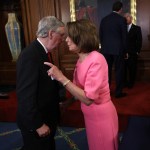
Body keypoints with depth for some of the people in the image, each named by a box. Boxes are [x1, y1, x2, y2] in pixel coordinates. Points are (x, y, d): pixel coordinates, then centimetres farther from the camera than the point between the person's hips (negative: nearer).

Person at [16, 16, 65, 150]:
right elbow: (25, 95, -27)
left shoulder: (42, 52, 3)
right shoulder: (30, 55, -26)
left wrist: (57, 102, 9)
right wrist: (38, 124, -21)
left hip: (47, 116, 9)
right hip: (36, 121, -9)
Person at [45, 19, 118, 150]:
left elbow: (88, 98, -29)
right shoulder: (81, 59, 2)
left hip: (101, 115, -8)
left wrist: (61, 77, -30)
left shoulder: (97, 60, -25)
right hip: (90, 115, 8)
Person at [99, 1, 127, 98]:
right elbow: (124, 36, -5)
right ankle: (118, 92, 10)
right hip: (118, 49, -4)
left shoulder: (104, 19, 6)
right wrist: (125, 50, 3)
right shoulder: (122, 19, -7)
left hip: (106, 49, 5)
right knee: (119, 70, 4)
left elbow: (100, 35, 9)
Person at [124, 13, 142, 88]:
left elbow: (139, 41, 4)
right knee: (123, 68, 0)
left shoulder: (137, 28, 7)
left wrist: (137, 51, -5)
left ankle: (131, 83, 15)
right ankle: (124, 83, 12)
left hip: (132, 53, -1)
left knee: (132, 69, 3)